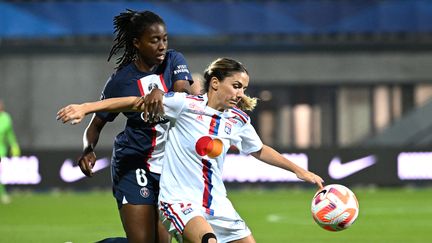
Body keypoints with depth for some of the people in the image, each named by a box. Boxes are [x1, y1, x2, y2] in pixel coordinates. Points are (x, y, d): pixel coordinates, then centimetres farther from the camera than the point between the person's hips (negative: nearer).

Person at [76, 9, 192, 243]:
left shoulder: (173, 61, -1)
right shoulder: (120, 80, -7)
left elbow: (184, 92, -20)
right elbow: (95, 125, 0)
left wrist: (160, 93, -41)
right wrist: (88, 150, -20)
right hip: (133, 165, -4)